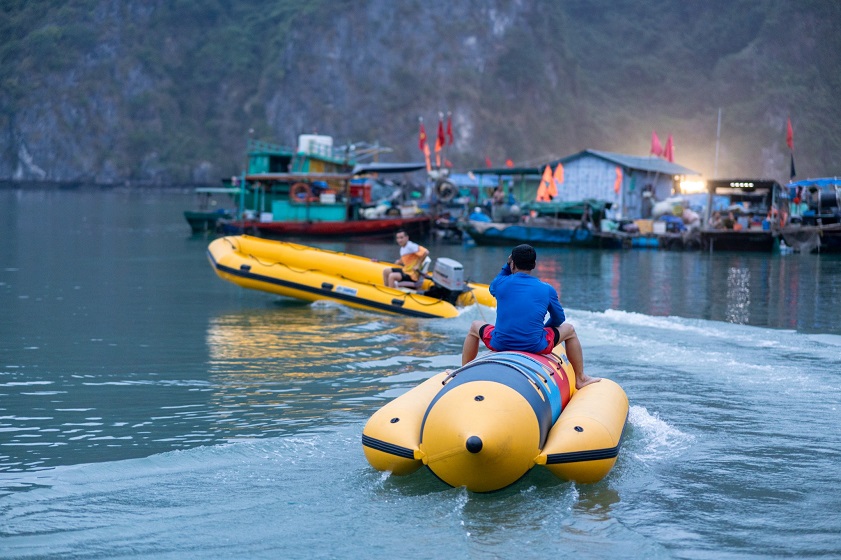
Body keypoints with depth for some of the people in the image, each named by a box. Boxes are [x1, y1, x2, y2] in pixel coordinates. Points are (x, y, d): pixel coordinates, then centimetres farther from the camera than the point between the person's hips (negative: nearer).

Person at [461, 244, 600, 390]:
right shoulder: (547, 289, 1)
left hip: (500, 344, 1)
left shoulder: (501, 283, -1)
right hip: (535, 347, 0)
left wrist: (508, 266, 21)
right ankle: (581, 379, 30)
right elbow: (559, 319, 15)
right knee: (569, 329, 27)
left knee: (474, 326, 32)